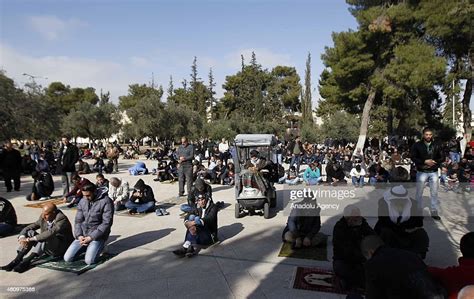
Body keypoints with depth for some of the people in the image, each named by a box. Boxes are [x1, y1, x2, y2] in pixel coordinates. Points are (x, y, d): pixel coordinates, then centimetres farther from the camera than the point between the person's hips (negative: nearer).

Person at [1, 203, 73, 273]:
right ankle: (17, 260, -17)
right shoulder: (43, 218, 0)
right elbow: (28, 228, 1)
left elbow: (50, 233, -36)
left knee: (46, 238, -33)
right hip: (47, 247, 7)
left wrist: (30, 239, -34)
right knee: (31, 232, -10)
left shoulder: (62, 220, -22)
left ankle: (26, 262, -31)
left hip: (61, 249, -7)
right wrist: (22, 237, -20)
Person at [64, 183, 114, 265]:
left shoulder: (106, 202, -13)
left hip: (97, 236, -6)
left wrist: (91, 237, -18)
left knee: (89, 261, -22)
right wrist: (79, 235, -8)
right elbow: (78, 221, 9)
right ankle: (87, 247, 18)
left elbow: (106, 223, -16)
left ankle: (97, 247, 9)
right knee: (67, 258, -5)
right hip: (82, 235, 6)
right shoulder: (82, 202, 7)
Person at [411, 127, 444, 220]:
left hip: (434, 172, 2)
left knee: (434, 193, 6)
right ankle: (419, 212, 18)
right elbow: (413, 158, -6)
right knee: (419, 193, 6)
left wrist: (435, 162, -12)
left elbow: (442, 158, 7)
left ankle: (434, 212, 17)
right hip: (422, 172, -2)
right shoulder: (417, 145, -3)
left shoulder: (436, 145, 4)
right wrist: (424, 161, -18)